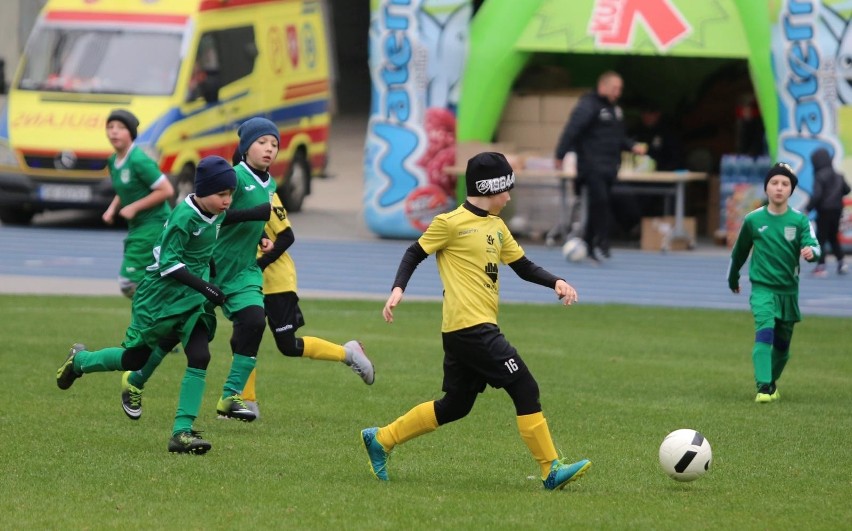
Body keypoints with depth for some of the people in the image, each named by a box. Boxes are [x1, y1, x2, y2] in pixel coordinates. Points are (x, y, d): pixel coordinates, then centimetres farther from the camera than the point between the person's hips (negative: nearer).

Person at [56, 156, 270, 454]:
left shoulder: (213, 211, 0)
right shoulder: (184, 217, -24)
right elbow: (168, 264, -27)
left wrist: (261, 214, 17)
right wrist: (205, 287, -33)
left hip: (192, 298, 6)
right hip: (161, 295, -6)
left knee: (199, 358, -13)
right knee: (133, 359, 8)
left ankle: (182, 432, -12)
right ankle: (79, 360, 38)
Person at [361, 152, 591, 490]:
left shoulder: (497, 227, 17)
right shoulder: (450, 223, -6)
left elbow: (524, 267, 20)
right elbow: (415, 254, 0)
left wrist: (556, 283, 4)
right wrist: (398, 289, -13)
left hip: (479, 329, 9)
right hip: (470, 327, -9)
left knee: (455, 406, 15)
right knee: (525, 389, -11)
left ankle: (380, 440, 24)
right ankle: (552, 471, -9)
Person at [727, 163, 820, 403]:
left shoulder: (799, 220, -3)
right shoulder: (753, 220, -3)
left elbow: (813, 245, -16)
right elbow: (740, 251, 12)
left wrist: (811, 251, -40)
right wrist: (733, 279, 23)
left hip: (789, 290, 2)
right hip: (762, 287, -2)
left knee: (782, 344, 12)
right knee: (765, 332, -23)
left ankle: (772, 382, 36)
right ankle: (763, 386, -28)